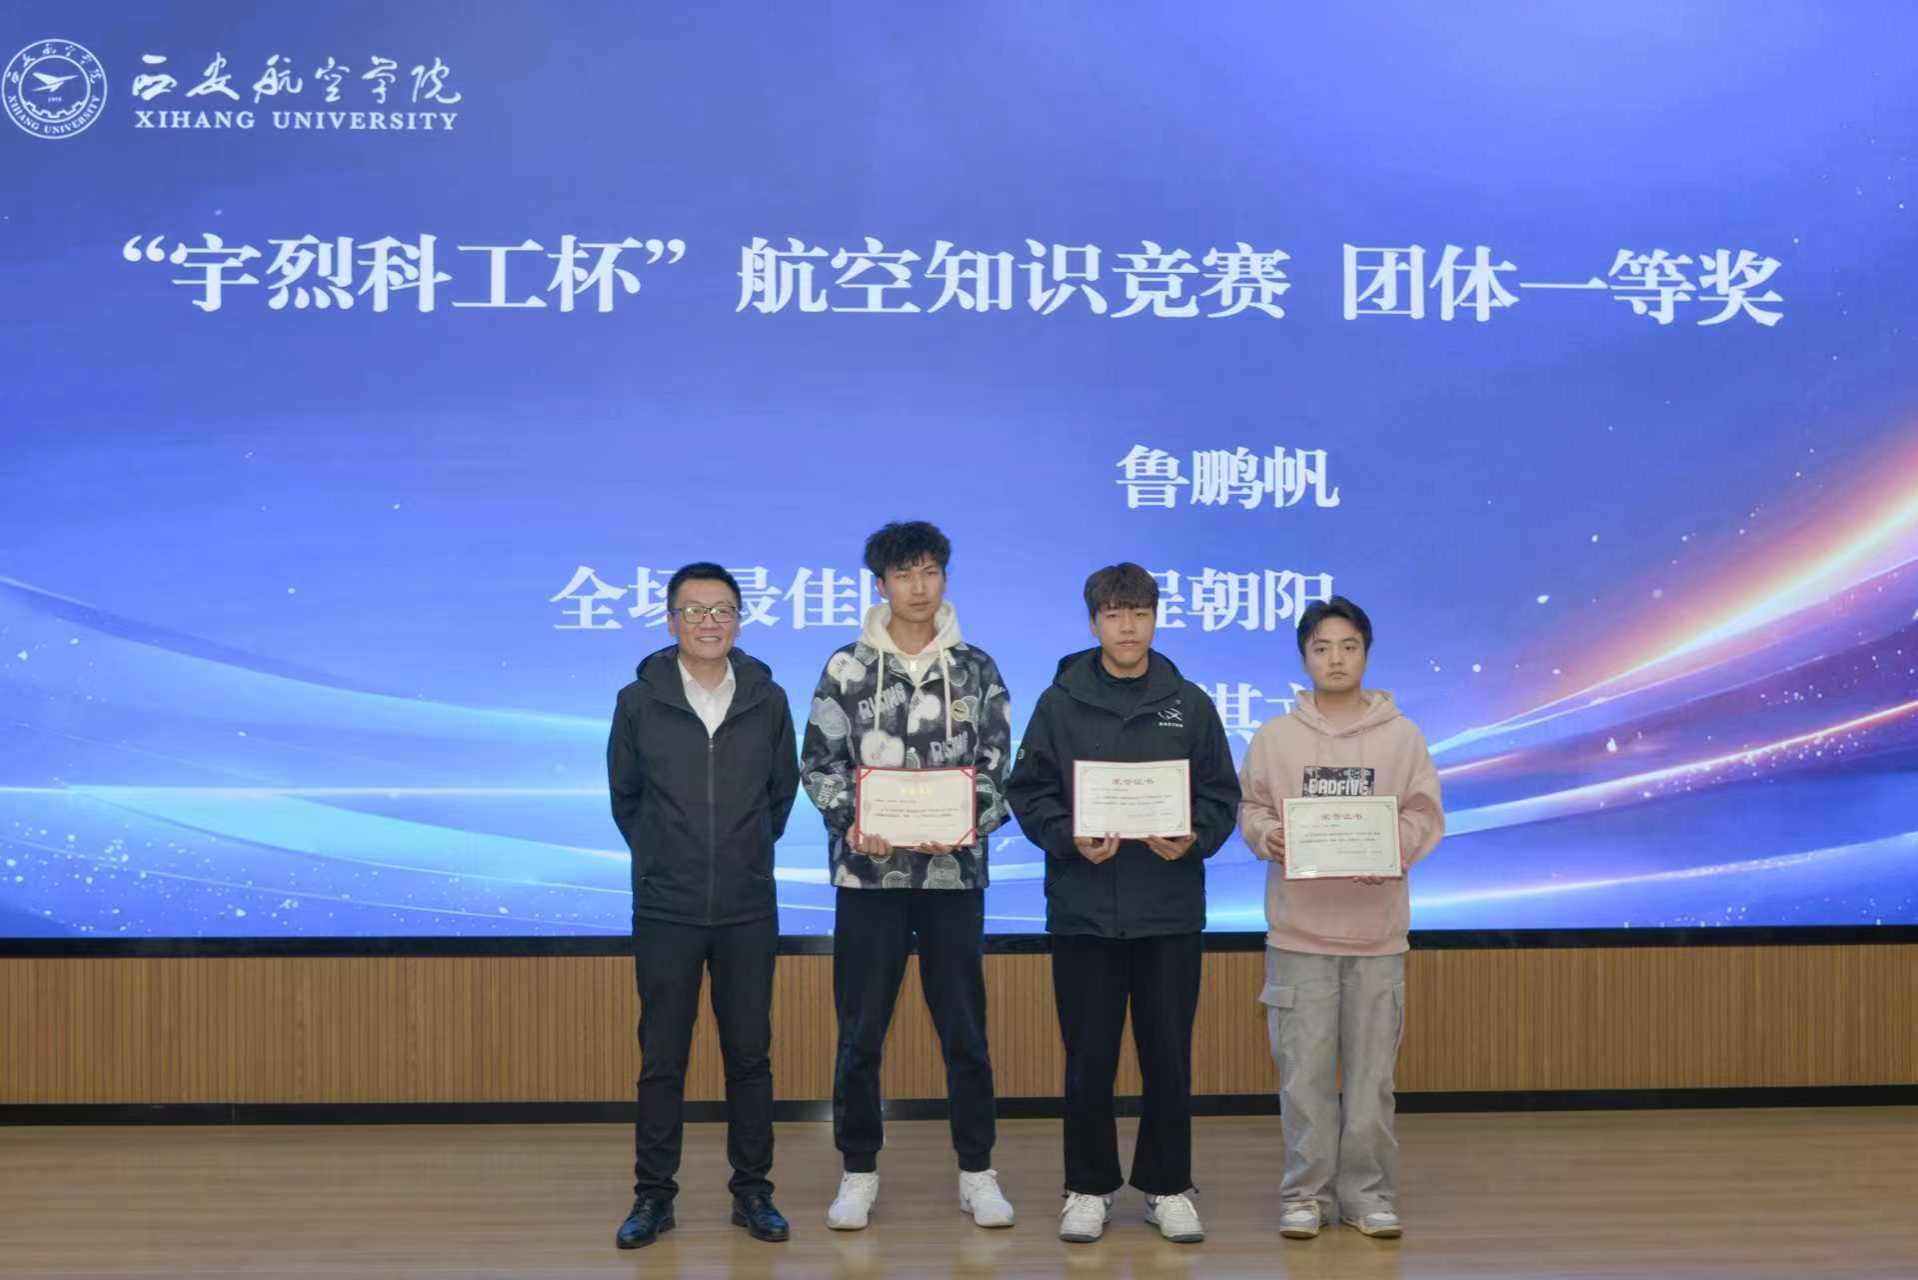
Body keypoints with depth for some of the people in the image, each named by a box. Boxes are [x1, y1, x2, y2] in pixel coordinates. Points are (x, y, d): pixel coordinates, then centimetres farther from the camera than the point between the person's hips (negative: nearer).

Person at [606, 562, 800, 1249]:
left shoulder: (767, 700, 0)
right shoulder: (640, 700, -3)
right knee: (662, 1057, 5)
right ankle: (653, 1193, 15)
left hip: (749, 911, 1)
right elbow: (623, 797, 10)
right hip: (665, 910, -1)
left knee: (749, 1054, 7)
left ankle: (752, 1191, 18)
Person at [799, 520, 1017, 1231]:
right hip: (869, 870, 0)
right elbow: (819, 763, 2)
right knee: (860, 1031, 5)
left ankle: (977, 1172, 17)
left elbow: (996, 765, 4)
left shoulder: (976, 668, 6)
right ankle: (859, 1173, 18)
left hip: (954, 870, 1)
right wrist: (851, 824, -14)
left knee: (964, 1029, 6)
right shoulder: (847, 668, 3)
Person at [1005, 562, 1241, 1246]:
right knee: (1089, 1058, 6)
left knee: (1169, 1056, 6)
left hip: (1170, 912, 1)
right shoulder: (1060, 702, 2)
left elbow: (1222, 797, 6)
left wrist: (1194, 838, -13)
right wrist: (1071, 838, -15)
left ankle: (1168, 1186, 20)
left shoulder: (1190, 704, 5)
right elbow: (1029, 794, 1)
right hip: (1083, 912, -1)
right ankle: (1089, 1187, 20)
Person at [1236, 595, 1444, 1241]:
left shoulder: (1402, 735, 2)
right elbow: (1250, 808, 8)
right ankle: (1306, 1194, 13)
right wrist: (1266, 835, -12)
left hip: (1376, 929, 0)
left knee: (1371, 1073, 6)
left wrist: (1392, 845, -14)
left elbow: (1425, 815, 4)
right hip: (1299, 928, 0)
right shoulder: (1275, 735, 2)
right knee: (1304, 1072, 3)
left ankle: (1368, 1194, 17)